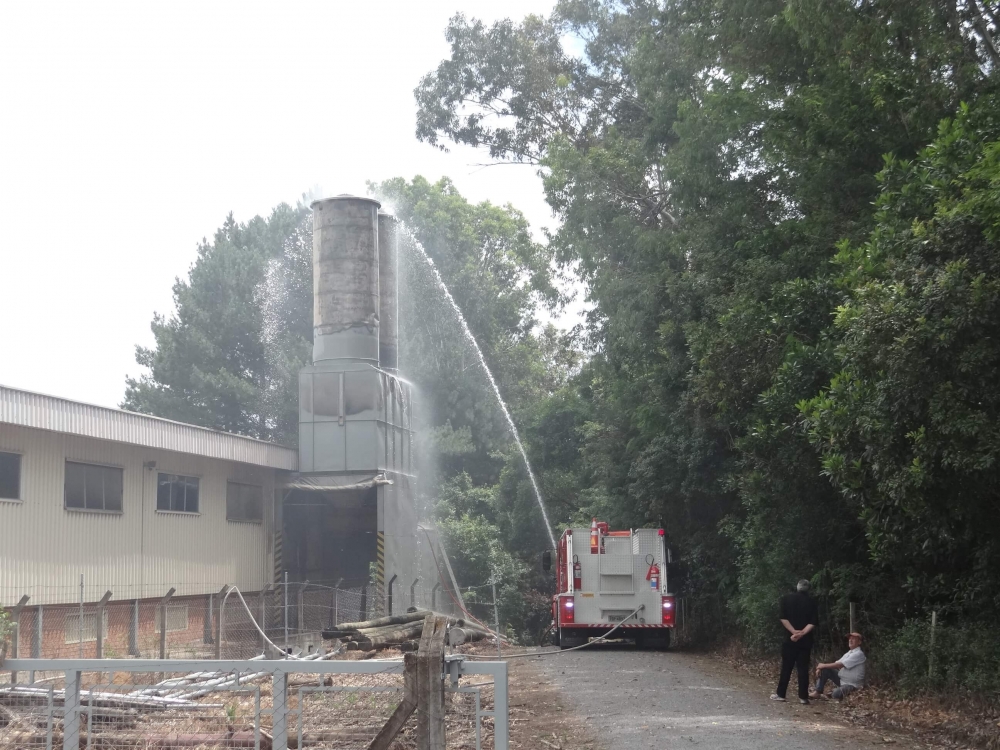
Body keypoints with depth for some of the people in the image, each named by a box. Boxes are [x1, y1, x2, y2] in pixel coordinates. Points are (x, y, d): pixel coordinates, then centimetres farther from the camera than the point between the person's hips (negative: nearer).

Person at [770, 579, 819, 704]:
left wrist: (793, 631, -9)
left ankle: (780, 694, 8)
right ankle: (803, 696, -2)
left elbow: (783, 618, -7)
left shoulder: (787, 598, 2)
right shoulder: (812, 602, 3)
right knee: (803, 668, 1)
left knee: (786, 667, 6)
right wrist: (802, 633, -14)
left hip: (790, 639, 0)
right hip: (805, 640, 1)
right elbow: (814, 622, -7)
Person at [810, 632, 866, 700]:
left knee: (836, 693, -35)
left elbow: (840, 665, -21)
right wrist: (821, 667, -7)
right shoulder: (849, 653, 15)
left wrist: (824, 665, -14)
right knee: (824, 670, -4)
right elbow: (835, 664, 9)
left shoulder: (859, 654, -16)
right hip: (841, 679, 9)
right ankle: (817, 692, -5)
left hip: (852, 685, -9)